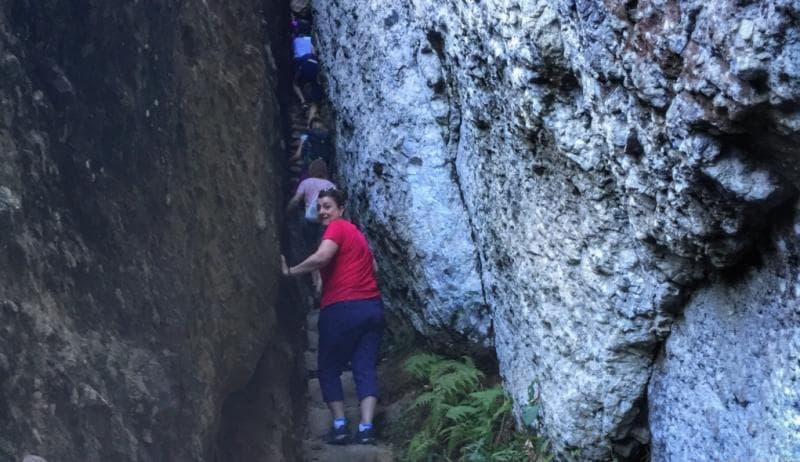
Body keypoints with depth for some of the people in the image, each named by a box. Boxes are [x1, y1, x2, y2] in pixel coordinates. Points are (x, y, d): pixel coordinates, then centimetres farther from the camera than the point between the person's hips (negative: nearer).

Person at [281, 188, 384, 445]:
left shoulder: (337, 228, -4)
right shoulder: (356, 233, 22)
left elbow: (321, 257, -20)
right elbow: (372, 266, 25)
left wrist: (290, 271, -12)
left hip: (342, 309, -7)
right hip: (372, 307, 7)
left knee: (329, 368, 6)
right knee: (366, 368, 2)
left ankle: (340, 426, 2)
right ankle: (366, 428, -8)